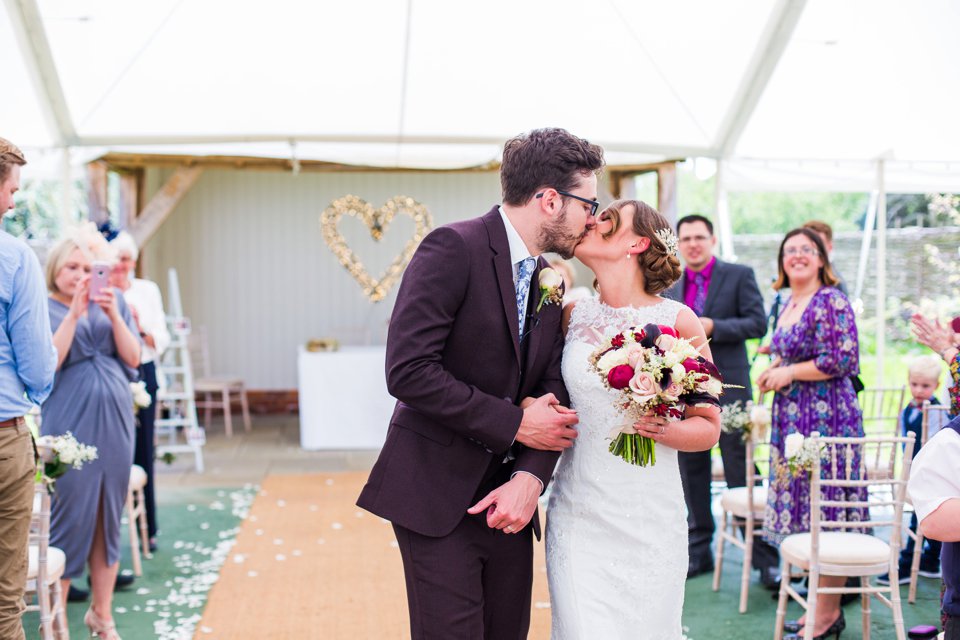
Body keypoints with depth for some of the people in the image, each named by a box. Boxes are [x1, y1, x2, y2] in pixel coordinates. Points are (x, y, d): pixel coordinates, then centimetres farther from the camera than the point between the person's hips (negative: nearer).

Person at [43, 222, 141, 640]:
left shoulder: (113, 301, 9)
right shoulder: (46, 308, -1)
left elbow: (133, 358, 1)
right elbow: (49, 362, -14)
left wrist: (113, 314, -11)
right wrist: (75, 312, -18)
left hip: (114, 421, 4)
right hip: (69, 424, -4)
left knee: (109, 518, 10)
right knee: (69, 518, -2)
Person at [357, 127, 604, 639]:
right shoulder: (454, 248, -13)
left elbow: (554, 390, 6)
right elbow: (407, 371, -21)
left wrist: (530, 477, -12)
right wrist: (515, 423, -16)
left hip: (507, 497, 7)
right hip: (438, 495, -7)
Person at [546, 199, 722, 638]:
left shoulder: (677, 321, -3)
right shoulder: (572, 315, 6)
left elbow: (708, 427, 2)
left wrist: (662, 429, -17)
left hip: (649, 519, -2)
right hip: (578, 515, 2)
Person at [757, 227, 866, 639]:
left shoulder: (831, 301, -11)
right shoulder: (788, 304, 15)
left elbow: (843, 359, -17)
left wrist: (789, 373, -12)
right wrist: (773, 369, 6)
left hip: (825, 418, -9)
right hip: (793, 419, 9)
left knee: (825, 515, -4)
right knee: (802, 508, 10)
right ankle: (821, 605, 19)